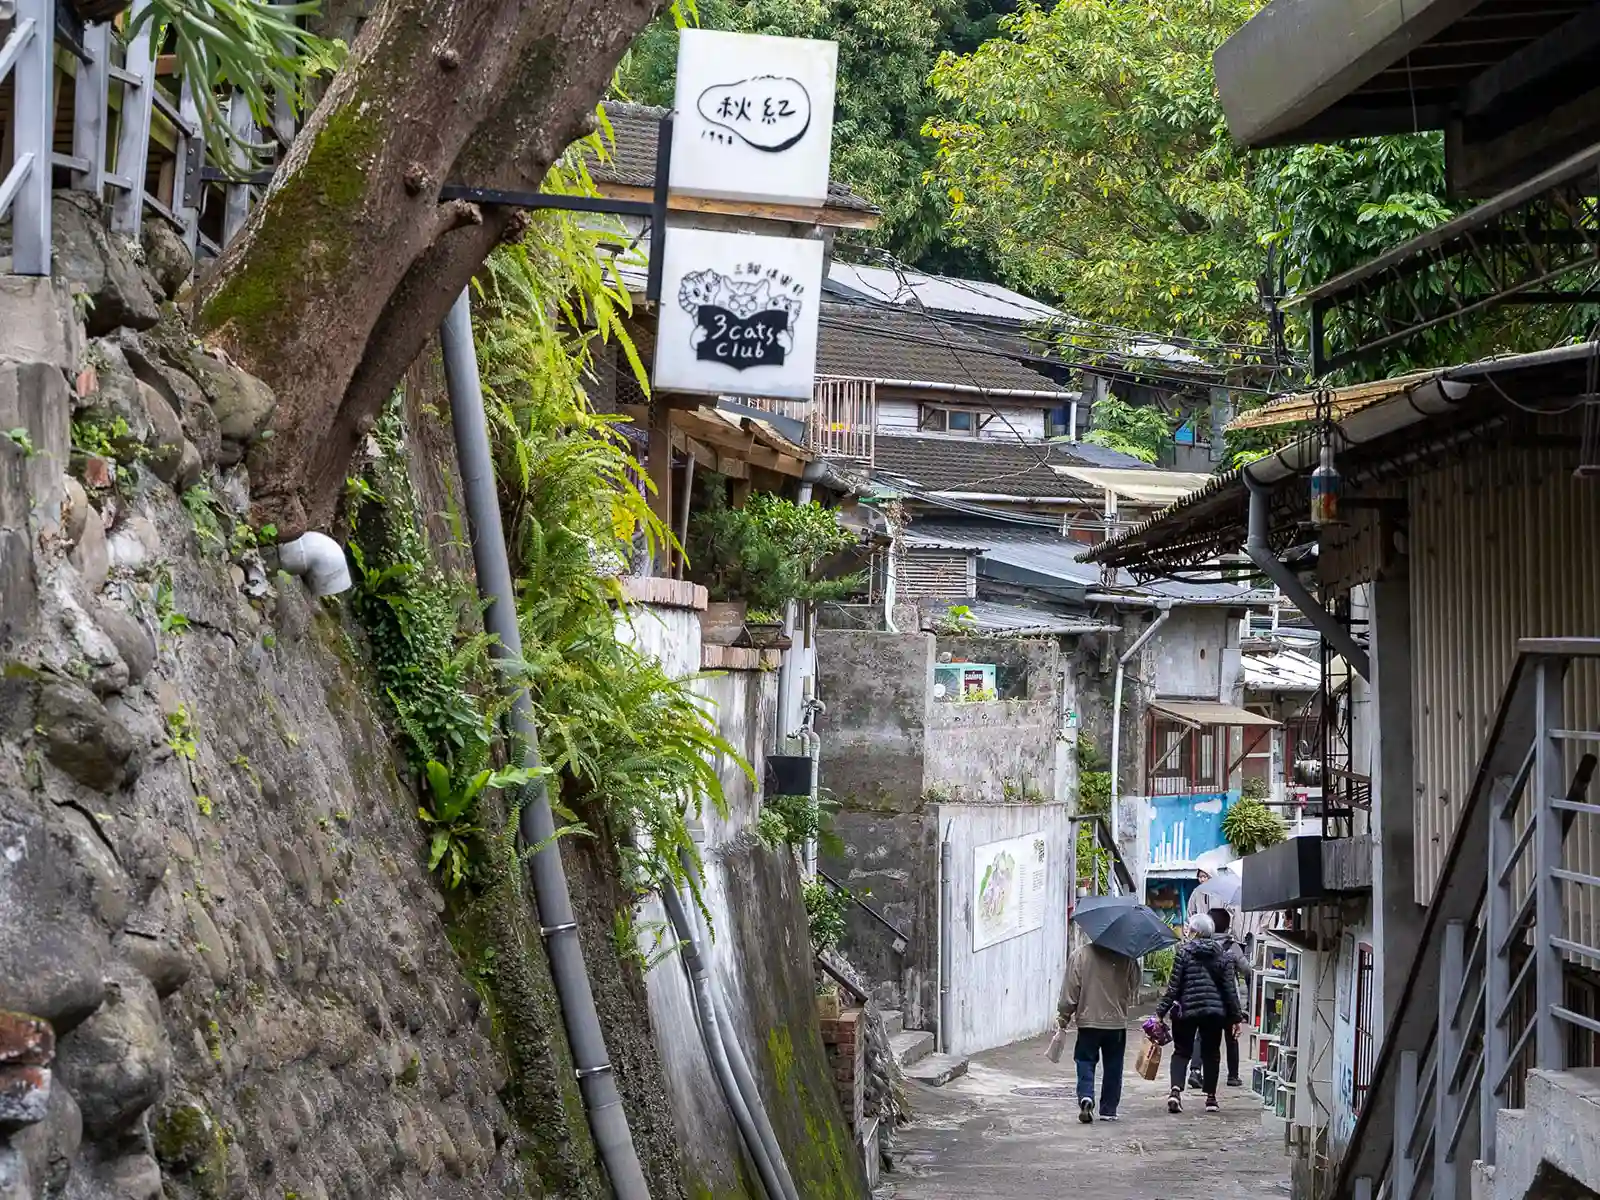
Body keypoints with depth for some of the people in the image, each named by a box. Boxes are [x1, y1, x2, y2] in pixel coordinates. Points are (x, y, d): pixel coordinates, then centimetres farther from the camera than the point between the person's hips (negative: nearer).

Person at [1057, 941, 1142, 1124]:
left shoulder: (1080, 954, -8)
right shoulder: (1127, 957, -4)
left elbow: (1071, 988, -7)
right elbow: (1134, 988, 5)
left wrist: (1064, 1016, 3)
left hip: (1088, 1021, -1)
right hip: (1117, 1022, 1)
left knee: (1085, 1062, 7)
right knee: (1113, 1067, 11)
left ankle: (1086, 1096, -17)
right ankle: (1108, 1110, 14)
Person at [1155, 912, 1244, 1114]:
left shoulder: (1184, 951, -5)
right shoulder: (1221, 954, 4)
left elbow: (1174, 986, -8)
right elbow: (1230, 987, 4)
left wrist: (1161, 1012, -4)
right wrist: (1236, 1016, 10)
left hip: (1186, 1009, -2)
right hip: (1214, 1011, 2)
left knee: (1182, 1051, 8)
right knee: (1211, 1053, 14)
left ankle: (1176, 1090, -13)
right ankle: (1211, 1098, 14)